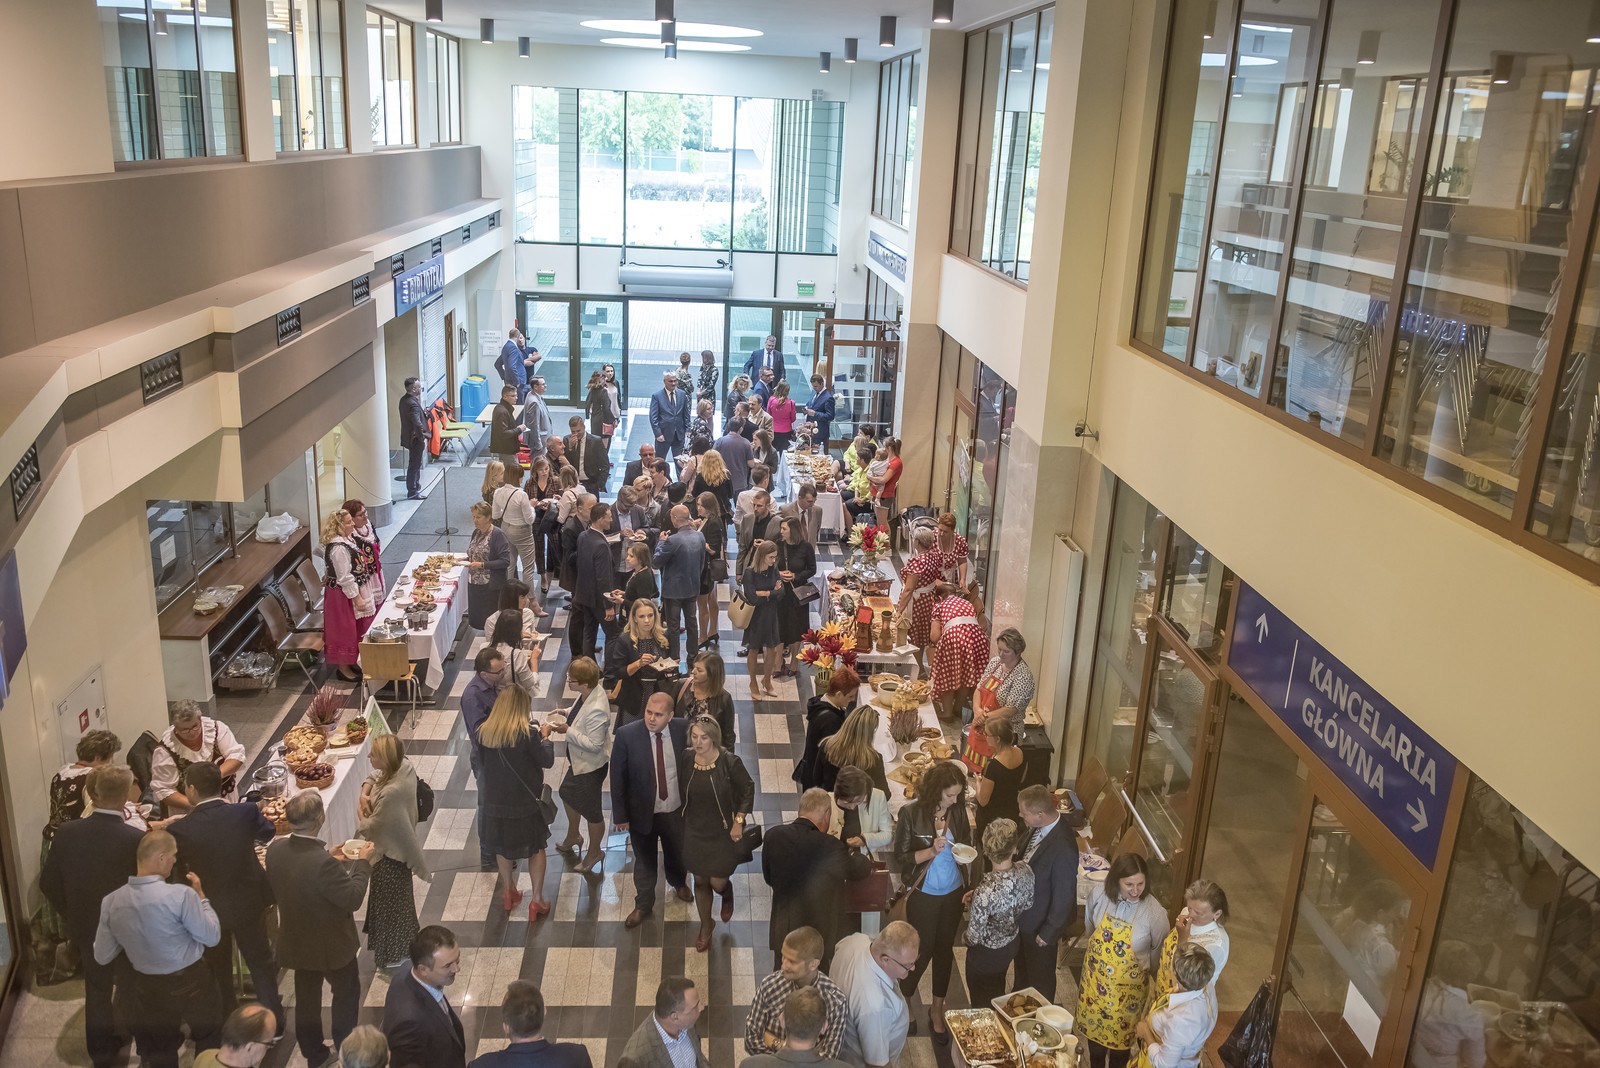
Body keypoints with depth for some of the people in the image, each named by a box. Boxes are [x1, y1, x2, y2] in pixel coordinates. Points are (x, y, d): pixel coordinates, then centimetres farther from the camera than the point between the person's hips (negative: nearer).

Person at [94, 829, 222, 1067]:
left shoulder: (112, 901, -12)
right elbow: (212, 937, -15)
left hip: (147, 987, 4)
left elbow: (102, 958, -2)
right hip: (190, 983, -4)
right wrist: (200, 895, -6)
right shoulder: (181, 895, -28)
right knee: (209, 1040, 24)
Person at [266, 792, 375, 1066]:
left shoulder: (276, 849, -16)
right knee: (347, 991, 21)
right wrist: (362, 862, -15)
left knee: (307, 997, 24)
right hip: (330, 945, -6)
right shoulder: (323, 864, -37)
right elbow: (353, 898, -26)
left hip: (296, 941, 6)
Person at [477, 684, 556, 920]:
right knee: (536, 847, 15)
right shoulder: (528, 734, -22)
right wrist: (545, 738, 4)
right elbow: (547, 761, -12)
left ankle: (509, 891, 41)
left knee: (503, 846, 24)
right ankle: (537, 900, 17)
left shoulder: (485, 732, -9)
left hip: (495, 801, 4)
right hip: (525, 801, -4)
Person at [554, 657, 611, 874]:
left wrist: (568, 731, -30)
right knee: (568, 794, 30)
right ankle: (572, 837, 56)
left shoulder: (596, 710, -39)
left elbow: (594, 744, -33)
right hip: (578, 761, 10)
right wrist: (566, 713, -3)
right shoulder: (589, 693, -11)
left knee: (591, 811, 12)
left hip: (591, 766, -10)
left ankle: (595, 852, 37)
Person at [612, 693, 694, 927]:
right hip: (642, 812, -2)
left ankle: (678, 883, 60)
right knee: (644, 862, 18)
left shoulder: (681, 729, -15)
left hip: (675, 811, 2)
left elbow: (688, 766, 0)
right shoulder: (626, 735, -22)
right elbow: (617, 777, -13)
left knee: (677, 853, 27)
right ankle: (643, 904, 44)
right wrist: (620, 815, -10)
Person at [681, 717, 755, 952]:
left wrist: (738, 823, -9)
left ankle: (728, 895, 41)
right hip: (694, 831, 3)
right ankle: (706, 926, 38)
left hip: (722, 831, -3)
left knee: (717, 882, 2)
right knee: (700, 881, 15)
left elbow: (748, 790, -8)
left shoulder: (729, 761, -21)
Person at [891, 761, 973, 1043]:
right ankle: (902, 1001, 33)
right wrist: (931, 852, -27)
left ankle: (937, 1009, 33)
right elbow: (901, 857, -14)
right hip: (924, 894, -4)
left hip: (953, 893, 4)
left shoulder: (958, 810, -7)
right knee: (922, 952, 7)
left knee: (944, 949, 15)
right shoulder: (912, 813, -18)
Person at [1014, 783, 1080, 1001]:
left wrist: (1048, 934, -15)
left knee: (1040, 980, 20)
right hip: (1023, 916, 8)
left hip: (1040, 926, -8)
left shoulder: (1063, 850, -38)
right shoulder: (1038, 828, -14)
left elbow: (1064, 896, -27)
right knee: (1022, 969, 32)